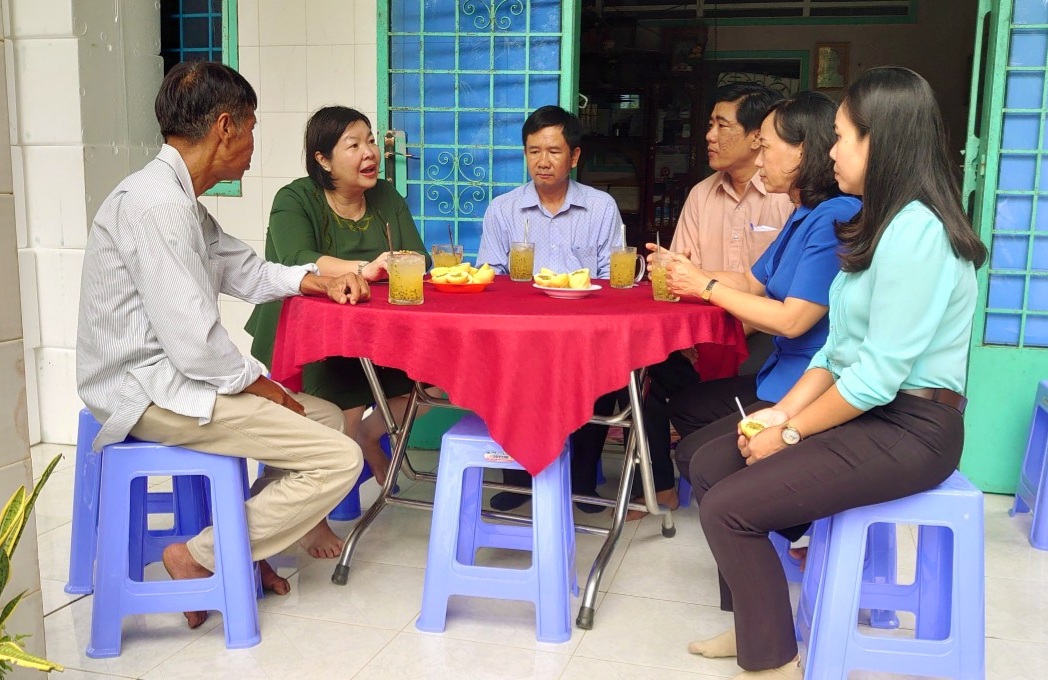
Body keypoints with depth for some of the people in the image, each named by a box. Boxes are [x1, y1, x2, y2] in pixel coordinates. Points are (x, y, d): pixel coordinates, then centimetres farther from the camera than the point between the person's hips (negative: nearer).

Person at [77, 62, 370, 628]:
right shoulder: (158, 205, -21)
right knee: (339, 459, -14)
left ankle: (246, 541, 12)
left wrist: (321, 281, 8)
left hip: (164, 377, 11)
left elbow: (246, 272, 23)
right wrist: (262, 386, -10)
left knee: (326, 416, 15)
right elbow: (194, 343, -25)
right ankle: (199, 557, -4)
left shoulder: (180, 199, 11)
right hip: (149, 392, -11)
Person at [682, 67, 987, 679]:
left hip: (908, 430, -10)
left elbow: (877, 374, -24)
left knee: (729, 507, -17)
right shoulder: (885, 222, 13)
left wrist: (791, 433, -13)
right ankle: (757, 623, 18)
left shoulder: (916, 232, -21)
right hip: (866, 412, 10)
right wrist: (781, 412, 0)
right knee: (711, 464, 6)